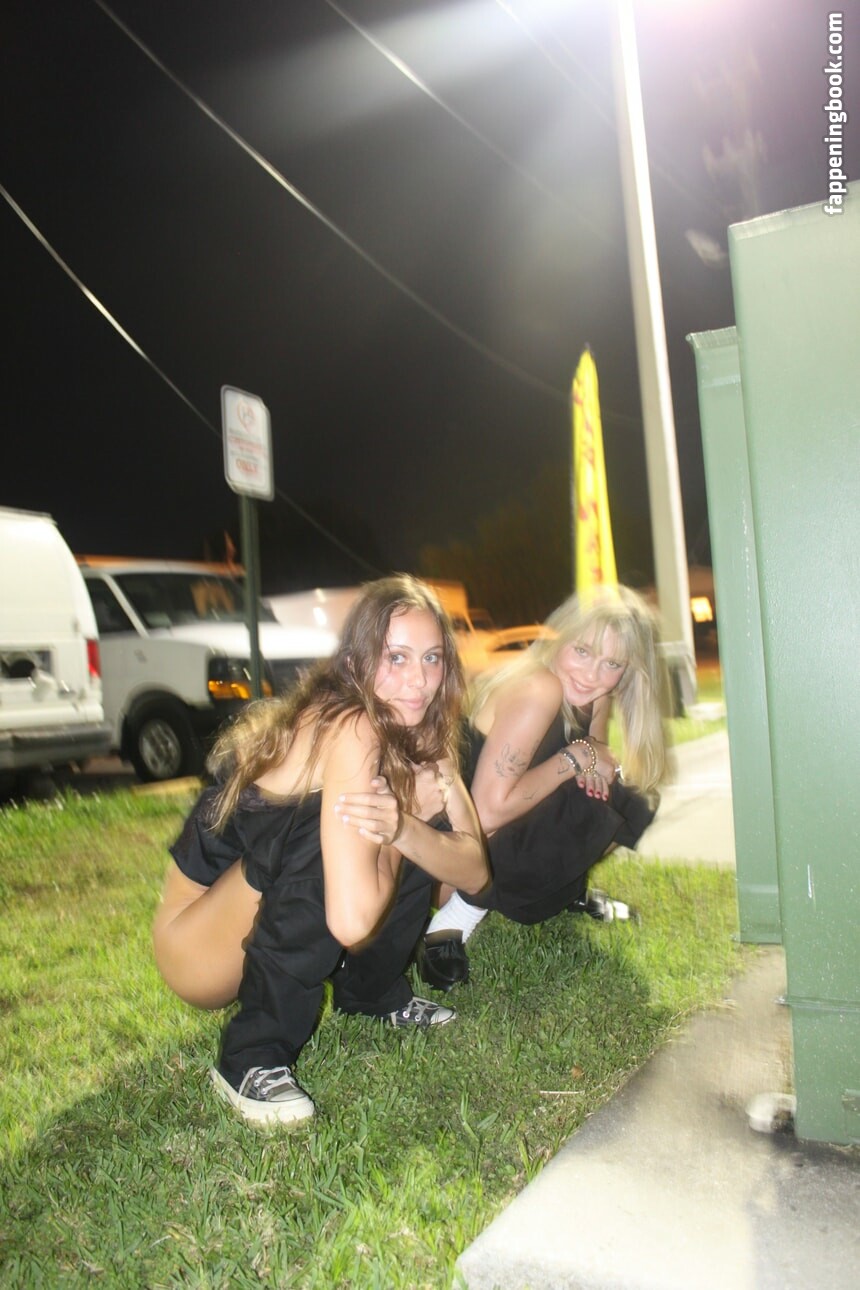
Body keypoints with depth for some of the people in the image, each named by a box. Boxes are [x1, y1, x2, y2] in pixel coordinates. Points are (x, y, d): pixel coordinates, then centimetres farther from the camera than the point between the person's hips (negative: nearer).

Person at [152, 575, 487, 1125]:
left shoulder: (416, 729, -5)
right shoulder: (349, 730, -30)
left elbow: (475, 869, -9)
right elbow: (352, 920, -36)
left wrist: (403, 828, -29)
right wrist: (416, 806, -23)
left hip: (274, 923, 7)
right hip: (195, 938, -7)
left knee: (426, 830, -6)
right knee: (337, 835, -32)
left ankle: (373, 991, 14)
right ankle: (252, 1061, -16)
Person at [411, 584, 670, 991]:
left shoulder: (593, 695, -4)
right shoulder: (537, 691, -30)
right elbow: (488, 813, -33)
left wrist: (595, 761, -15)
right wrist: (573, 758, -25)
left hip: (518, 833, 8)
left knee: (632, 801, -3)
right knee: (588, 811, -27)